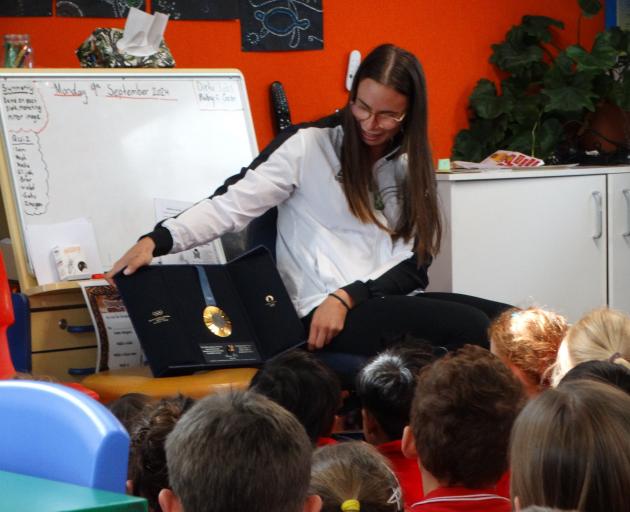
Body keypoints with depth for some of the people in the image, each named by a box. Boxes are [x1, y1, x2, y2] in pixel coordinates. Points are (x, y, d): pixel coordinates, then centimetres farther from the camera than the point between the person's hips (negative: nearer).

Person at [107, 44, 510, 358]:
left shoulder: (411, 167, 14)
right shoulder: (308, 145, 0)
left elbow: (414, 264, 7)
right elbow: (232, 205, -7)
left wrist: (348, 296, -11)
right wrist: (157, 240, -22)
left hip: (390, 303, 6)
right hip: (324, 311, -6)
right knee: (472, 328, -27)